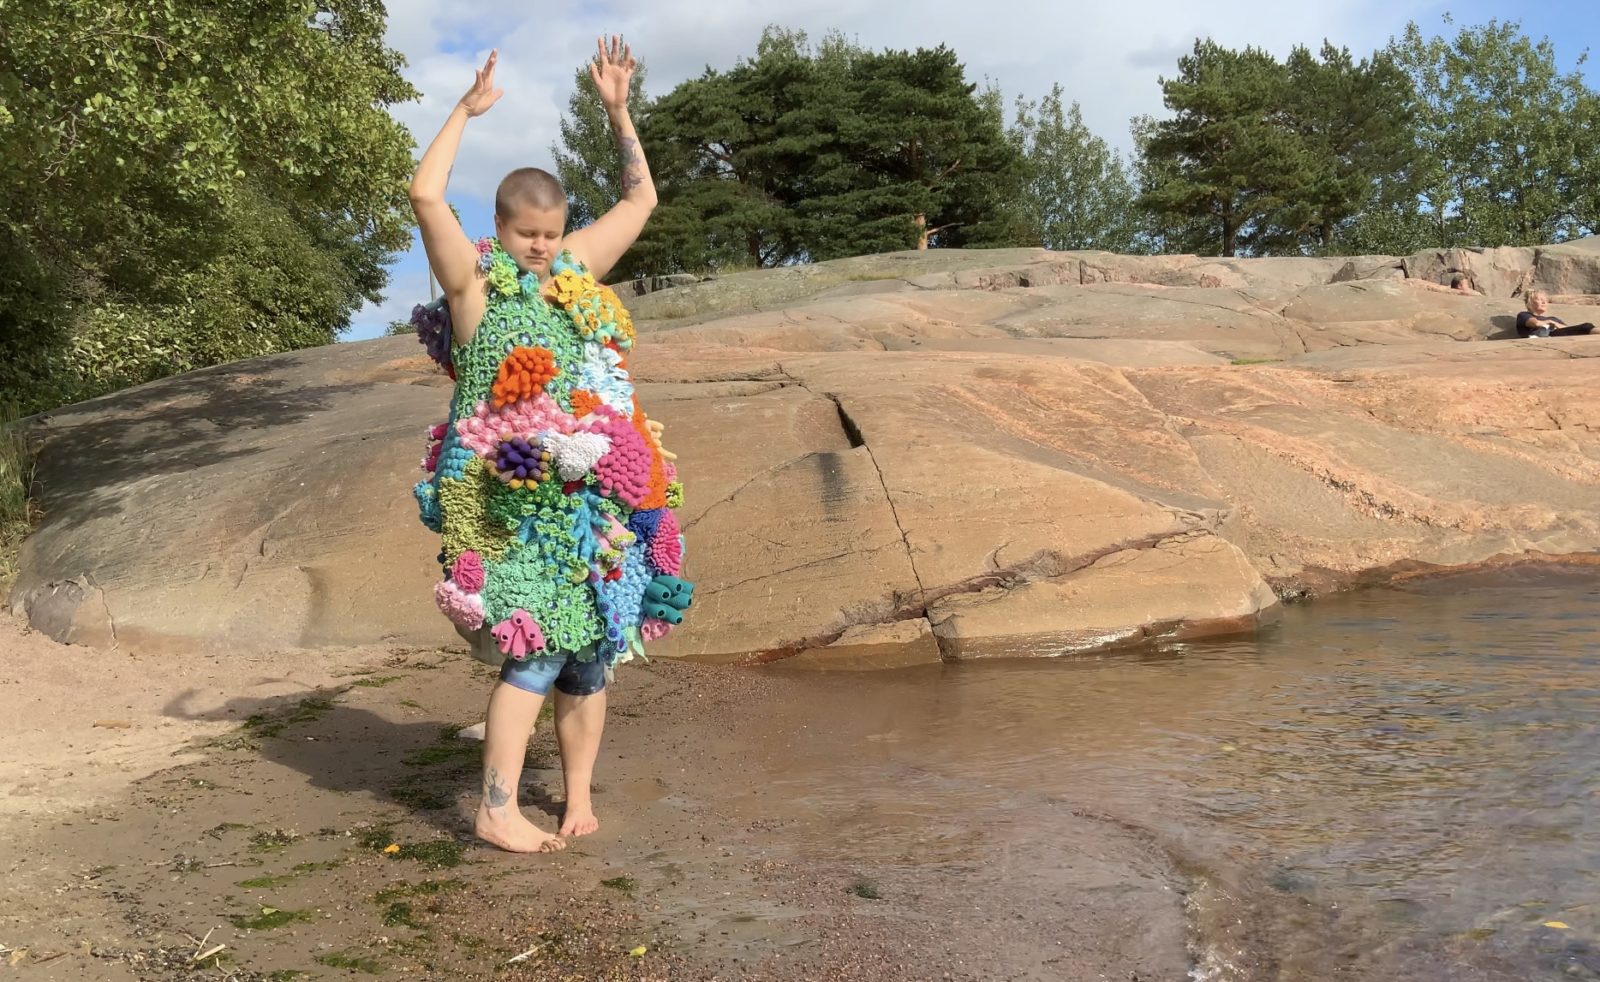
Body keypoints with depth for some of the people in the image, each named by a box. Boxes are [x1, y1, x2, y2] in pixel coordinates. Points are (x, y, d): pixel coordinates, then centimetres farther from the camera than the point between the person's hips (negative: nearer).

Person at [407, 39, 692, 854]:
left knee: (593, 646, 7)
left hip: (599, 495, 6)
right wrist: (465, 111, -2)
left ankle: (579, 799, 17)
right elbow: (425, 194, -11)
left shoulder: (579, 270, 16)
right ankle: (496, 811, -6)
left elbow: (640, 199, 23)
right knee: (538, 648, -12)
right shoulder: (475, 282, 1)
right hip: (519, 498, -6)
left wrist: (617, 111, 18)